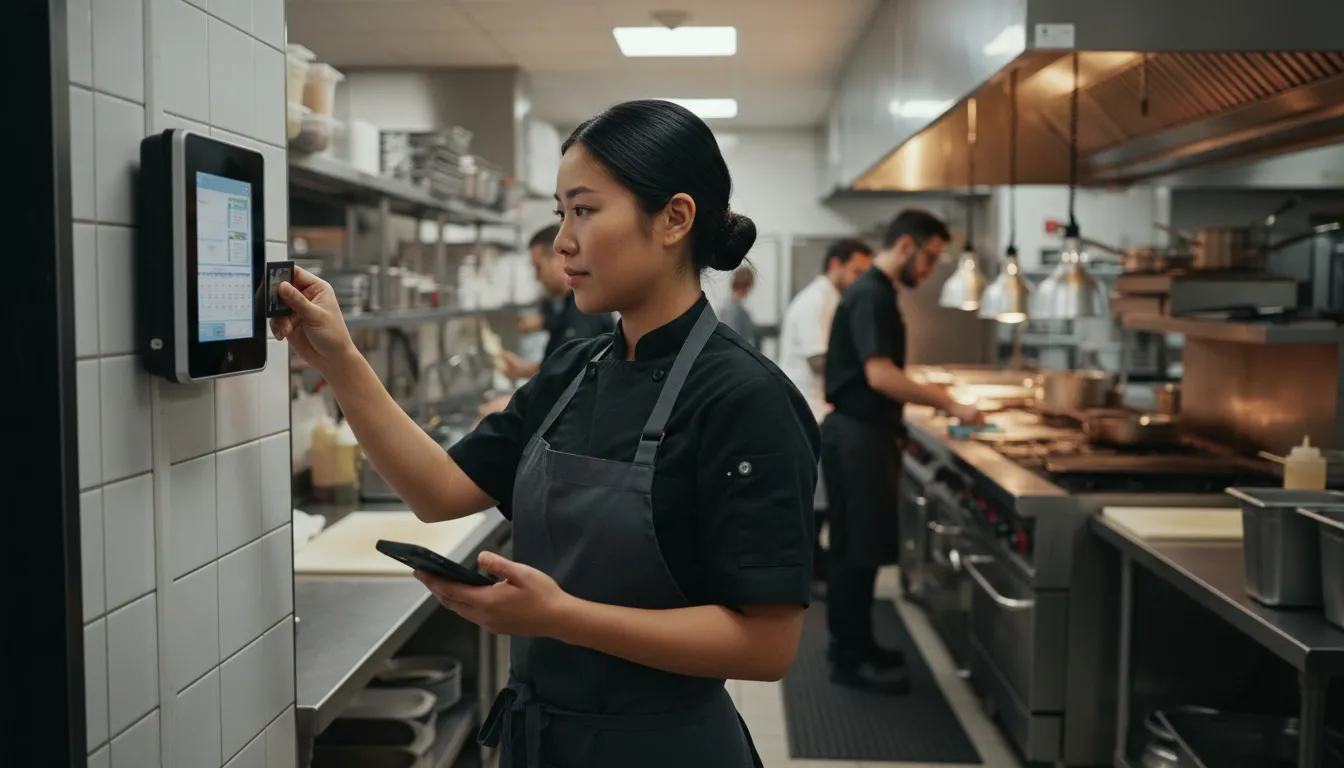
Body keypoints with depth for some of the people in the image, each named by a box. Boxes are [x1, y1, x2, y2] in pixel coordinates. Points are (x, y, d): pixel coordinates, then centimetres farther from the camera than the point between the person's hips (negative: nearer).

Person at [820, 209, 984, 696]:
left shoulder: (874, 292, 16)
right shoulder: (871, 295, -16)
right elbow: (879, 375, -25)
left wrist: (892, 428, 18)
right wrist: (949, 404, -21)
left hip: (864, 432, 10)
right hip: (856, 436, -10)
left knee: (859, 546, 15)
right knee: (858, 548, -4)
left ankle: (852, 645, 25)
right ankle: (851, 659, 4)